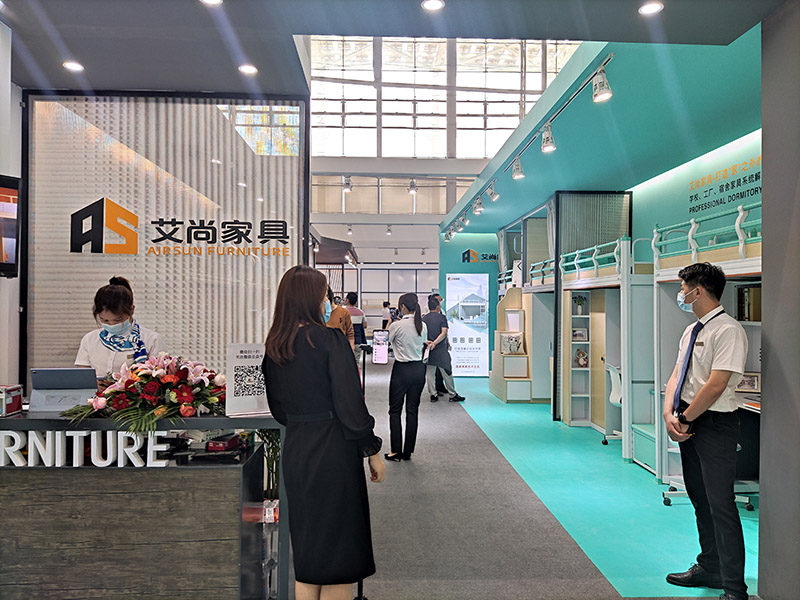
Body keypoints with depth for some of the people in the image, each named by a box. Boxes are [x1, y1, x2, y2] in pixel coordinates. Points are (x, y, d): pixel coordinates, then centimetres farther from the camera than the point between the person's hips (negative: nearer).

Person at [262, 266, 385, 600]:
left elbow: (277, 408, 12)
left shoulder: (274, 346, 4)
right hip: (333, 450, -6)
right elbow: (350, 403, -16)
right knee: (338, 543, 8)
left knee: (306, 541, 20)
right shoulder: (329, 340, -15)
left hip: (294, 451, 6)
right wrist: (372, 451, -6)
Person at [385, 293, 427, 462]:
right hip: (419, 369, 5)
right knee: (413, 410, 11)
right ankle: (408, 452, 16)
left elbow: (388, 341, 4)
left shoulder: (396, 326, -14)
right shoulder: (423, 326, 0)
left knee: (395, 410, 7)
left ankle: (396, 452, 6)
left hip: (402, 370, -5)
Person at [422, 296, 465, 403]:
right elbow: (444, 333, -15)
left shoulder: (423, 319, 6)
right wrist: (434, 343, -18)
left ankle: (433, 395, 10)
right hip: (440, 349, -3)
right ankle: (452, 395, 12)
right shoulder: (442, 317, -5)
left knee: (430, 373, 9)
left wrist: (426, 342, -12)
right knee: (446, 372, 5)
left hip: (428, 350, 3)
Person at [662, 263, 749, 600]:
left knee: (720, 503, -3)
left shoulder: (727, 331, -17)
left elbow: (716, 385, -23)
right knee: (699, 499, 18)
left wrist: (684, 421, -15)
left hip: (715, 425, -9)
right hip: (688, 422, 9)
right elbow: (676, 376, 9)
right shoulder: (691, 331, 11)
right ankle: (709, 569, 34)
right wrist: (669, 414, -6)